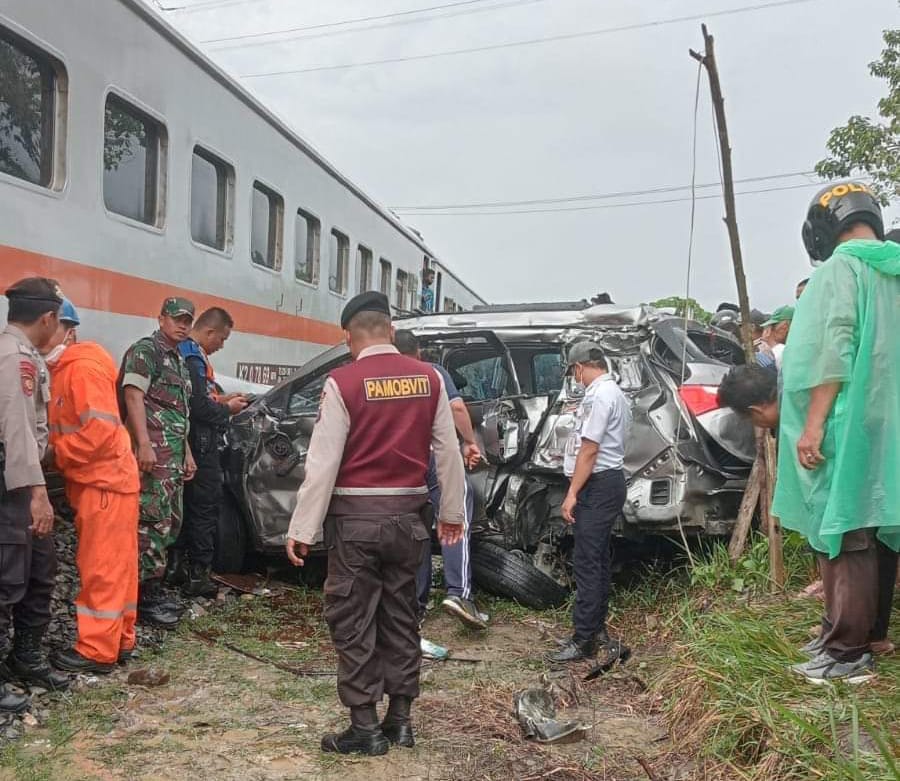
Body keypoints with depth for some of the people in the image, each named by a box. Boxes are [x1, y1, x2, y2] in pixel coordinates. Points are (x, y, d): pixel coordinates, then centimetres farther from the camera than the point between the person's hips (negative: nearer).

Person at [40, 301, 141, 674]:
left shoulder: (84, 367, -15)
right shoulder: (63, 369, 15)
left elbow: (99, 430, -24)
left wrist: (56, 454, -15)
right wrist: (55, 451, 0)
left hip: (104, 480, -10)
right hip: (96, 479, 10)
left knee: (101, 567, -4)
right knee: (112, 566, 14)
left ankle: (97, 650, 3)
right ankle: (119, 640, 22)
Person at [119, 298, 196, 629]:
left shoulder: (179, 361, 24)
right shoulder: (145, 350, -4)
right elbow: (133, 396, -15)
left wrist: (187, 453, 25)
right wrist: (144, 444, -24)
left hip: (173, 455, 10)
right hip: (152, 452, -10)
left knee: (170, 522, 10)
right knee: (154, 522, -11)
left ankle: (153, 589, 18)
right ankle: (146, 596, -7)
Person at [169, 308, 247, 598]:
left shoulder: (188, 354, 12)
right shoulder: (193, 359, -19)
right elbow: (200, 408, -23)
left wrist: (219, 399, 12)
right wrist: (227, 409, -7)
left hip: (194, 445, 10)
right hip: (200, 446, -10)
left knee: (188, 506, 17)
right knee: (204, 508, -3)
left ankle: (175, 565, 25)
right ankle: (198, 575, 3)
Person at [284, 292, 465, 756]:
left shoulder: (343, 382, -12)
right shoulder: (429, 378, 0)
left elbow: (323, 462, -12)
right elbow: (448, 451, 6)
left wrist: (302, 529, -6)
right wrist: (452, 511, 18)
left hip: (355, 517, -4)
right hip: (406, 515, 5)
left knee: (353, 622, 6)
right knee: (400, 617, 15)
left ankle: (365, 728, 10)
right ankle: (399, 720, 23)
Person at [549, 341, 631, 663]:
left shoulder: (598, 395, -16)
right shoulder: (614, 392, 17)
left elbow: (589, 449, -19)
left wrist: (572, 493, -18)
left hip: (598, 485, -11)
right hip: (609, 481, 11)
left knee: (586, 562, -8)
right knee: (598, 558, 16)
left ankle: (584, 640, -5)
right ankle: (597, 628, 25)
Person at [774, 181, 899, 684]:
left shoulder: (841, 268, -9)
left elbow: (834, 347, -19)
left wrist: (813, 424, -20)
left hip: (849, 424, -9)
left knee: (842, 534, -6)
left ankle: (847, 652, -3)